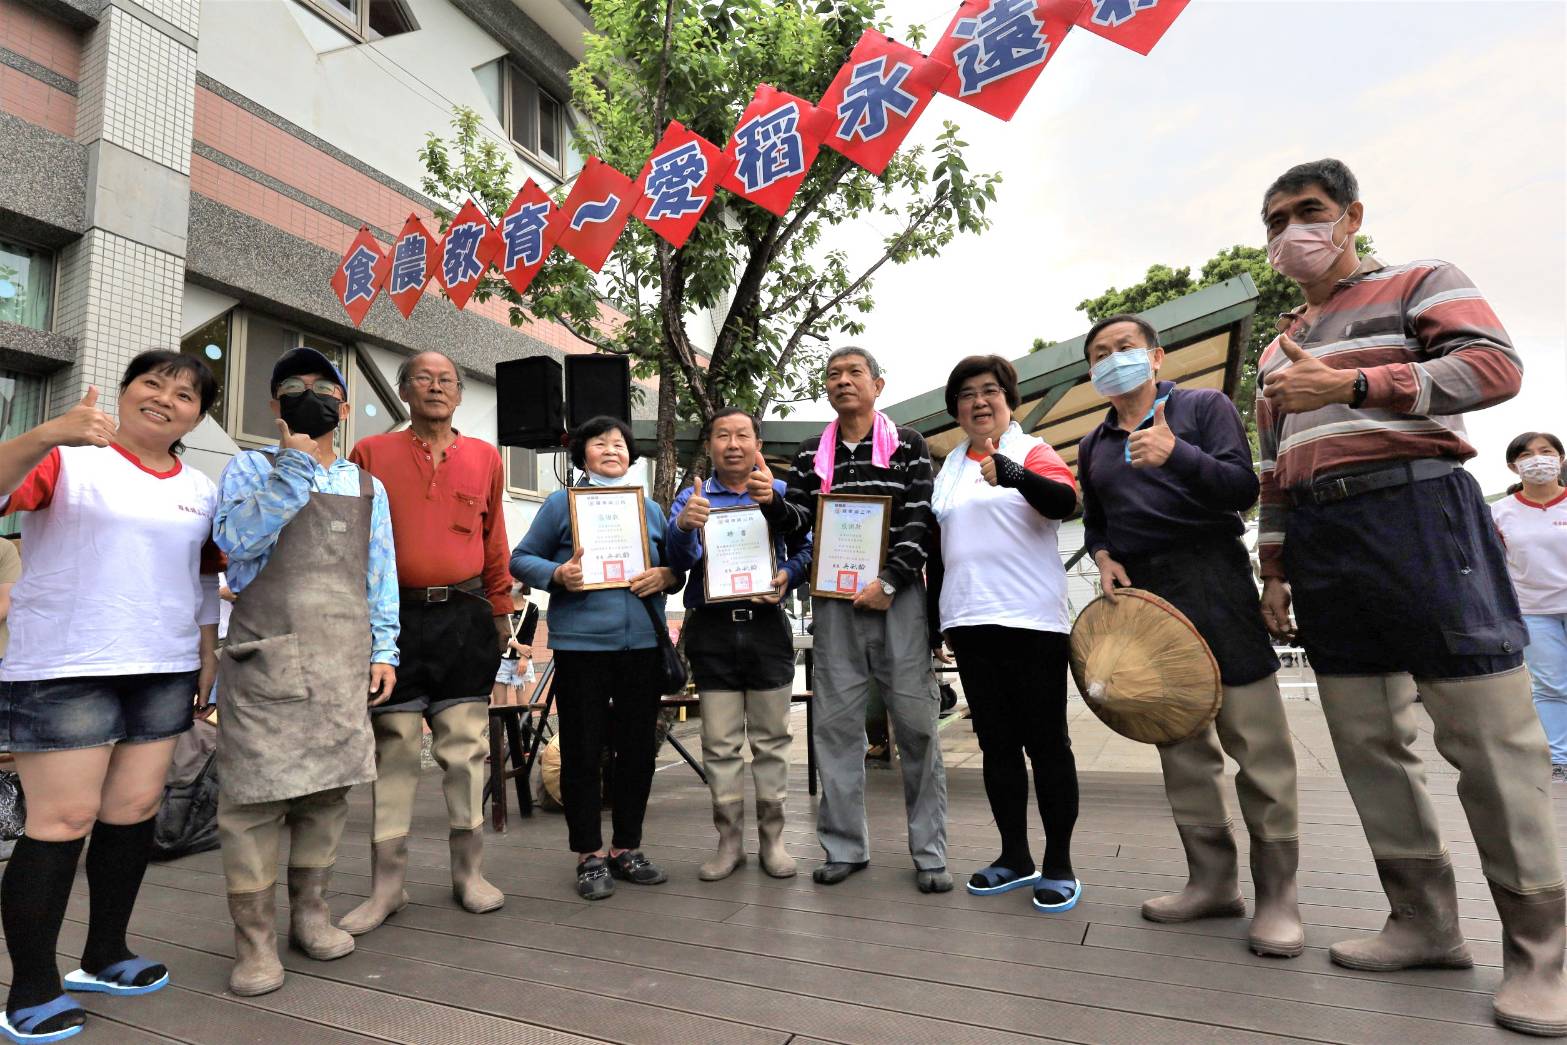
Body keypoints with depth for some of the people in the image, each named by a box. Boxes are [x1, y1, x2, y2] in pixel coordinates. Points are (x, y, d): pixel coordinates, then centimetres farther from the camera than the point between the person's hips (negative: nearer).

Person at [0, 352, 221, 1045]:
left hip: (165, 674, 5)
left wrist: (208, 655, 16)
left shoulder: (201, 491, 12)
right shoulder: (69, 458, -3)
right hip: (63, 671, -5)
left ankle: (104, 956, 26)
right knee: (63, 820, -3)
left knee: (135, 811, 10)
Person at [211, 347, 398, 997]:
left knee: (328, 787, 9)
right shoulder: (249, 469, 5)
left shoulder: (367, 486, 14)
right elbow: (237, 539, -14)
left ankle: (310, 913, 24)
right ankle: (254, 938, 11)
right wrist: (297, 459, -16)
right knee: (256, 793, -1)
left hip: (344, 662, 3)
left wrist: (383, 649, 6)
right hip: (265, 654, -3)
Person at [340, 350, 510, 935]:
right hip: (396, 618, -1)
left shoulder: (484, 457, 10)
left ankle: (469, 873, 20)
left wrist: (501, 614, 11)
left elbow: (494, 542, 11)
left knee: (465, 748, 6)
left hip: (466, 620, 1)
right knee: (392, 750, 5)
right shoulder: (372, 453, 6)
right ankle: (387, 884, 18)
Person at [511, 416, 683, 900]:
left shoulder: (651, 509, 14)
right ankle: (590, 855, 18)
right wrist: (557, 574, -15)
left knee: (638, 749, 10)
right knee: (583, 752, 3)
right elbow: (521, 558, 4)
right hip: (581, 644, -3)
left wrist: (664, 575, -7)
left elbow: (677, 566, 16)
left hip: (643, 643, 4)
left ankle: (627, 847, 26)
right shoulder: (561, 503, 4)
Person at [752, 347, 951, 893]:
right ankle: (845, 847, 17)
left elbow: (920, 520, -4)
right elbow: (800, 519, 7)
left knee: (916, 721, -1)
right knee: (835, 722, 5)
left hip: (897, 593, -3)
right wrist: (772, 501, -14)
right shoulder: (811, 453, 13)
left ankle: (929, 852, 11)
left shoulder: (908, 444, 4)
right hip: (835, 600, 3)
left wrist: (889, 582, -14)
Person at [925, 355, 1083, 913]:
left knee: (1045, 742, 2)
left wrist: (1008, 471, -39)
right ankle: (1015, 856, 23)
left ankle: (1059, 865, 14)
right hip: (970, 624, 5)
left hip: (1033, 622, -5)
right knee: (996, 742, 11)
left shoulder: (1033, 452, 1)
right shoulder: (949, 469, 16)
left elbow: (1064, 500, -21)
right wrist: (934, 622, 17)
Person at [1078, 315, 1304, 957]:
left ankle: (1276, 895, 7)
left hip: (1212, 583, -5)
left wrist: (1177, 454, -26)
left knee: (1255, 741, -4)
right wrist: (1103, 555, 1)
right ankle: (1212, 883, 18)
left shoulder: (1204, 406, 2)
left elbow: (1243, 488, -9)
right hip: (1139, 595, 5)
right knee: (1182, 745, 8)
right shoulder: (1092, 446, 17)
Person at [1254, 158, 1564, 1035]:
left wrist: (1351, 384, -18)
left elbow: (1497, 365, -9)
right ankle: (1425, 923, 15)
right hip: (1319, 537, 6)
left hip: (1416, 509, -5)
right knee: (1369, 739, 5)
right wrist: (1275, 567, 15)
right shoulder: (1277, 351, 24)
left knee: (1490, 735, -5)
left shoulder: (1420, 284, 8)